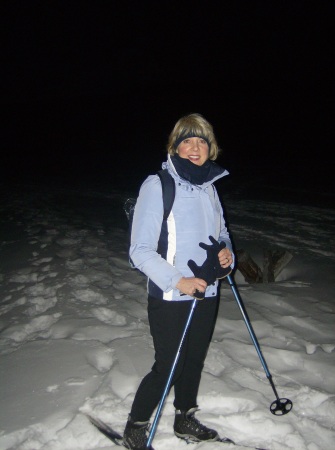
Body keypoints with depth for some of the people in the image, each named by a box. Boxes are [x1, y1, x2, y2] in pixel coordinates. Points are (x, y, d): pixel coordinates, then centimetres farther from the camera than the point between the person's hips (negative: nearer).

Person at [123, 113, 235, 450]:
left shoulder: (208, 187, 6)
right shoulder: (157, 185, -14)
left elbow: (220, 232, 20)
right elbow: (140, 250, -16)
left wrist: (226, 251, -2)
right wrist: (177, 281, -24)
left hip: (206, 294, 6)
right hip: (170, 297, -6)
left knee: (194, 361, 19)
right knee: (167, 367, 3)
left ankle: (185, 420, 41)